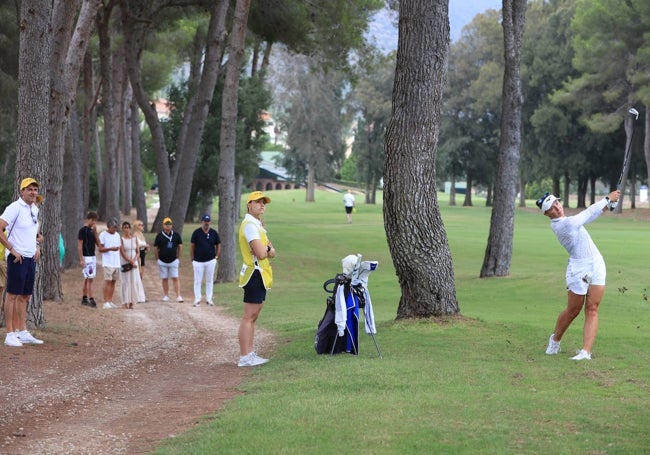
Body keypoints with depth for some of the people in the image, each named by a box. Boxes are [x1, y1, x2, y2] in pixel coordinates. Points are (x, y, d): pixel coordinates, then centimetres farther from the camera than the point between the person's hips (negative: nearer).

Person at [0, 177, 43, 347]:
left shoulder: (35, 209, 13)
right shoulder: (15, 208, -13)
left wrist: (37, 246, 15)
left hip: (31, 258, 8)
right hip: (17, 257, -8)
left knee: (25, 296, 11)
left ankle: (23, 332, 16)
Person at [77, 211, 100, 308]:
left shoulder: (91, 230, 13)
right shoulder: (83, 230, -12)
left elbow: (98, 243, 12)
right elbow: (79, 246, -14)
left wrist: (95, 232, 1)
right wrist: (81, 260, -19)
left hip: (92, 257, 9)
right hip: (86, 257, -9)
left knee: (87, 279, 11)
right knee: (90, 279, -11)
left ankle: (84, 299, 16)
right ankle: (91, 300, -13)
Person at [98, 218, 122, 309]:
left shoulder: (117, 235, 14)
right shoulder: (103, 235, -3)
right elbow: (100, 249, -7)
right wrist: (110, 248, -20)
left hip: (116, 263, 6)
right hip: (107, 263, -6)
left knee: (113, 281, 6)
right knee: (108, 281, -9)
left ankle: (110, 301, 10)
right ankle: (106, 302, -8)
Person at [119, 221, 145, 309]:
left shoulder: (134, 239, 8)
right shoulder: (121, 239, -5)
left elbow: (138, 252, 6)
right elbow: (122, 253, -11)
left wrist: (134, 261, -11)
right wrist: (131, 262, -16)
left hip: (134, 263, 4)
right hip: (125, 264, -4)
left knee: (134, 281, -2)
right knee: (126, 282, -5)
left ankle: (131, 302, 2)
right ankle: (125, 302, -2)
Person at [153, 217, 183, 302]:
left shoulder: (176, 235, 3)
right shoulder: (159, 236, 0)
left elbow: (180, 246, 11)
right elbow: (155, 248, 6)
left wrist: (178, 258, 7)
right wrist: (157, 259, 3)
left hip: (173, 261, 0)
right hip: (162, 261, 0)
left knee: (175, 278, -5)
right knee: (165, 279, 7)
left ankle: (178, 296, -8)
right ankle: (166, 295, 15)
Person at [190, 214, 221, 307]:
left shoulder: (213, 233, 2)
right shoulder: (196, 233, -2)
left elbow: (218, 245, 12)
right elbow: (192, 246, 3)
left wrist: (217, 256, 4)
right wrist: (192, 259, 0)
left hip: (210, 261, 1)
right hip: (198, 261, -1)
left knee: (209, 281, 7)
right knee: (197, 281, 1)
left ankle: (209, 299, 14)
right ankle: (197, 299, 7)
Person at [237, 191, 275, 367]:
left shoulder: (257, 225, 19)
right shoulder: (249, 225, -14)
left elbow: (270, 252, 13)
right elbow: (261, 253, -23)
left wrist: (267, 249, -9)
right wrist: (269, 249, -2)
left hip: (261, 275, 11)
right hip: (255, 274, -11)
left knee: (253, 317, 12)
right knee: (249, 317, -11)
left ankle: (249, 354, 15)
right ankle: (245, 357, -13)